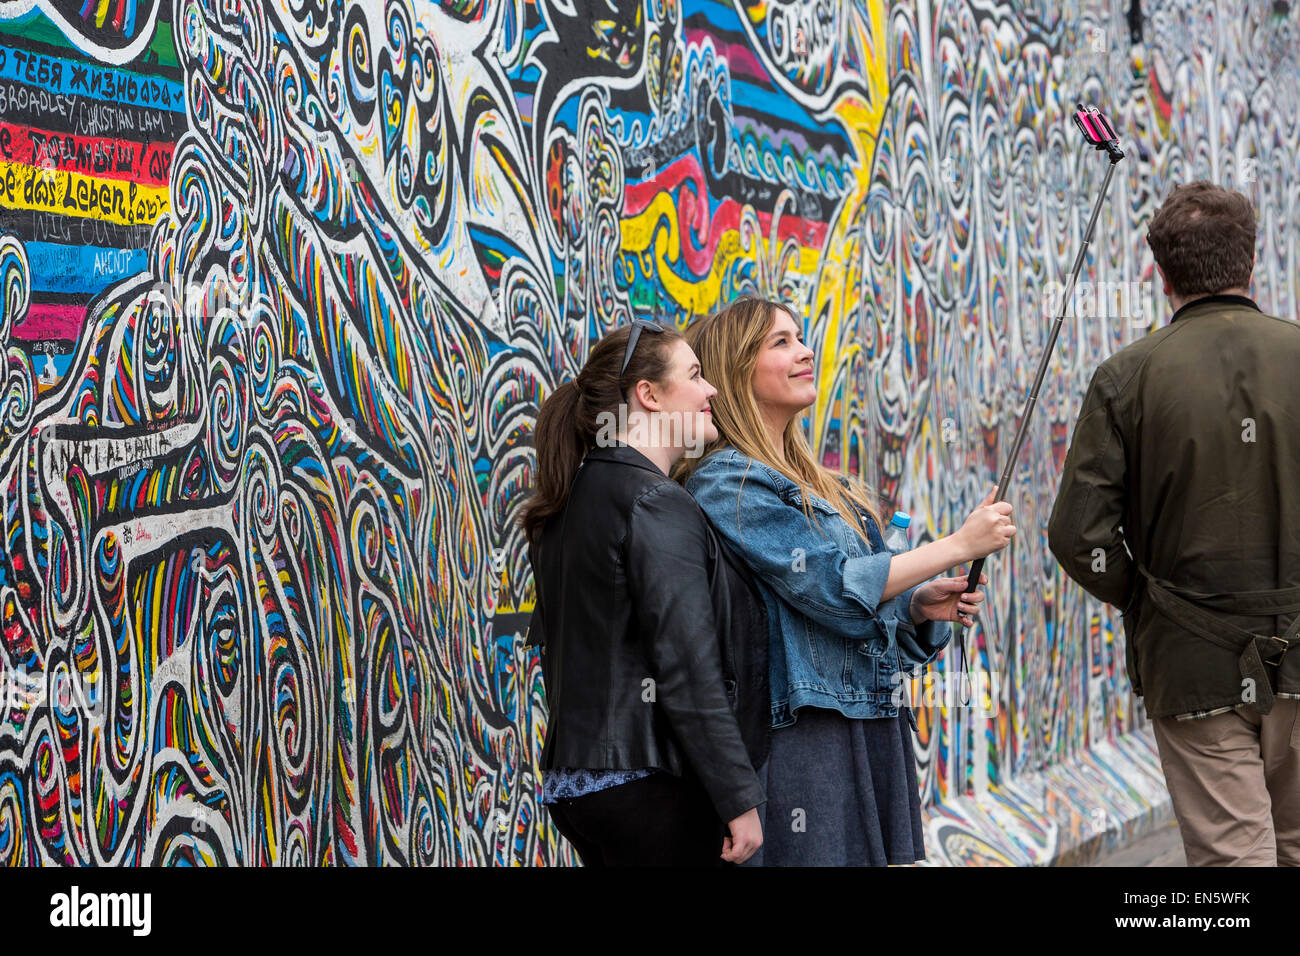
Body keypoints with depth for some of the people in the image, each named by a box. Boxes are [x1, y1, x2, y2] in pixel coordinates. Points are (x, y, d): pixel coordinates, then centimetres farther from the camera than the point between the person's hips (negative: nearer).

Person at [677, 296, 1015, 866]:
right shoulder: (727, 482, -10)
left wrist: (920, 605, 1)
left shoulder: (807, 481, 18)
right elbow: (832, 585, -16)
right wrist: (959, 545, -12)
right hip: (803, 738, -9)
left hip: (868, 728, 9)